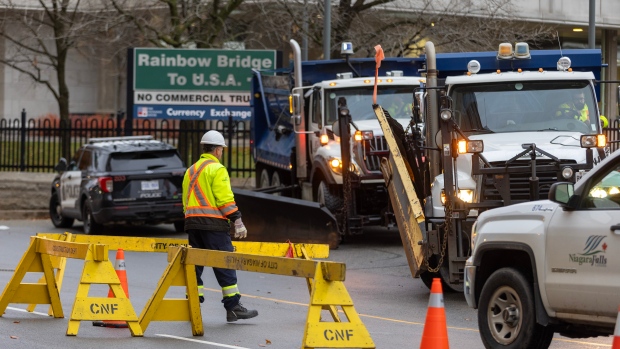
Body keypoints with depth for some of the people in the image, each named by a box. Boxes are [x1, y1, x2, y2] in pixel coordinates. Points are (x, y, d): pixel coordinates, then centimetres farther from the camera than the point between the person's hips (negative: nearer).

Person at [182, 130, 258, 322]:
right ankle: (233, 307, -6)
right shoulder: (217, 169, -6)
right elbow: (225, 199, -15)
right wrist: (237, 221, -14)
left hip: (192, 222, 8)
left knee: (195, 263, 10)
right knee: (224, 264, -5)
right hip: (213, 223, -8)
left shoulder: (191, 171, 20)